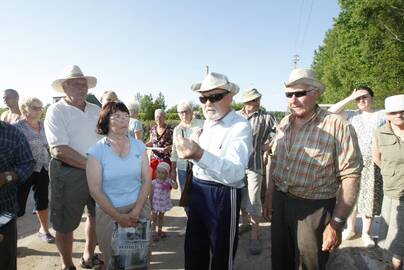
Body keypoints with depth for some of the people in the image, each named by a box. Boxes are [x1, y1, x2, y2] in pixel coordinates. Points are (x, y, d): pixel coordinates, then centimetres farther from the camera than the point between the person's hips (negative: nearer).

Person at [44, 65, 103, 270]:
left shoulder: (96, 110, 6)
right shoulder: (56, 111, -10)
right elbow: (59, 150, -19)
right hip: (69, 174, -5)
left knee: (97, 216, 19)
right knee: (65, 224, 9)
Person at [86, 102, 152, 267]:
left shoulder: (139, 146, 0)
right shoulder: (96, 151, -9)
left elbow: (147, 180, -1)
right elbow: (95, 190, -10)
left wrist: (136, 211, -10)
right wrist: (118, 217, -13)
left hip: (139, 208, 3)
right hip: (109, 212, -2)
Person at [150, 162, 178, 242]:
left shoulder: (168, 181, -12)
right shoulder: (154, 182, -16)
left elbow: (176, 187, -29)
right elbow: (151, 194, -10)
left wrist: (170, 180, -33)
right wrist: (150, 204, -9)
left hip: (164, 203, 3)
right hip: (156, 203, -2)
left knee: (161, 217, 20)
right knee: (154, 218, 8)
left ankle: (160, 230, 37)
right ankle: (154, 232, 22)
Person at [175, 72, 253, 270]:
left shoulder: (241, 126, -19)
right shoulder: (208, 123, 8)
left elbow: (236, 172, -35)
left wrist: (199, 154, -48)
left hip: (223, 196, -7)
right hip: (198, 191, 7)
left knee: (221, 254, 13)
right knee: (193, 248, 21)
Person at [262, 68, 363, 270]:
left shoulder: (338, 127, -16)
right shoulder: (284, 124, 3)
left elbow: (350, 177, -16)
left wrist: (337, 223, -16)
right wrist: (269, 198, 12)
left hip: (314, 208, -5)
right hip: (280, 203, 6)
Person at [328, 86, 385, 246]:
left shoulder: (383, 115, 1)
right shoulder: (352, 115, 4)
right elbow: (331, 113, -8)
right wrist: (350, 98, -8)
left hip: (373, 164, -1)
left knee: (369, 198, 7)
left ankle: (366, 233, 24)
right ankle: (350, 229, 27)